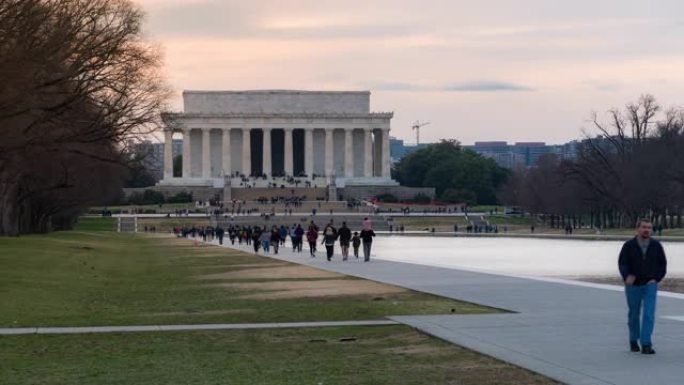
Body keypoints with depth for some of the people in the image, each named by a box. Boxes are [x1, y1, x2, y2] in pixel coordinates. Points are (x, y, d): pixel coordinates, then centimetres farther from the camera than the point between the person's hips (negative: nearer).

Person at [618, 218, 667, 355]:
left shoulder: (656, 246, 0)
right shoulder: (628, 246, -6)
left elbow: (662, 264, 8)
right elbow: (622, 263, -11)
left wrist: (656, 279, -5)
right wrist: (627, 276, -29)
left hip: (650, 285, 0)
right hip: (633, 286, 0)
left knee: (649, 315, -12)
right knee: (633, 314, 12)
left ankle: (646, 344, -14)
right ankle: (633, 341, 32)